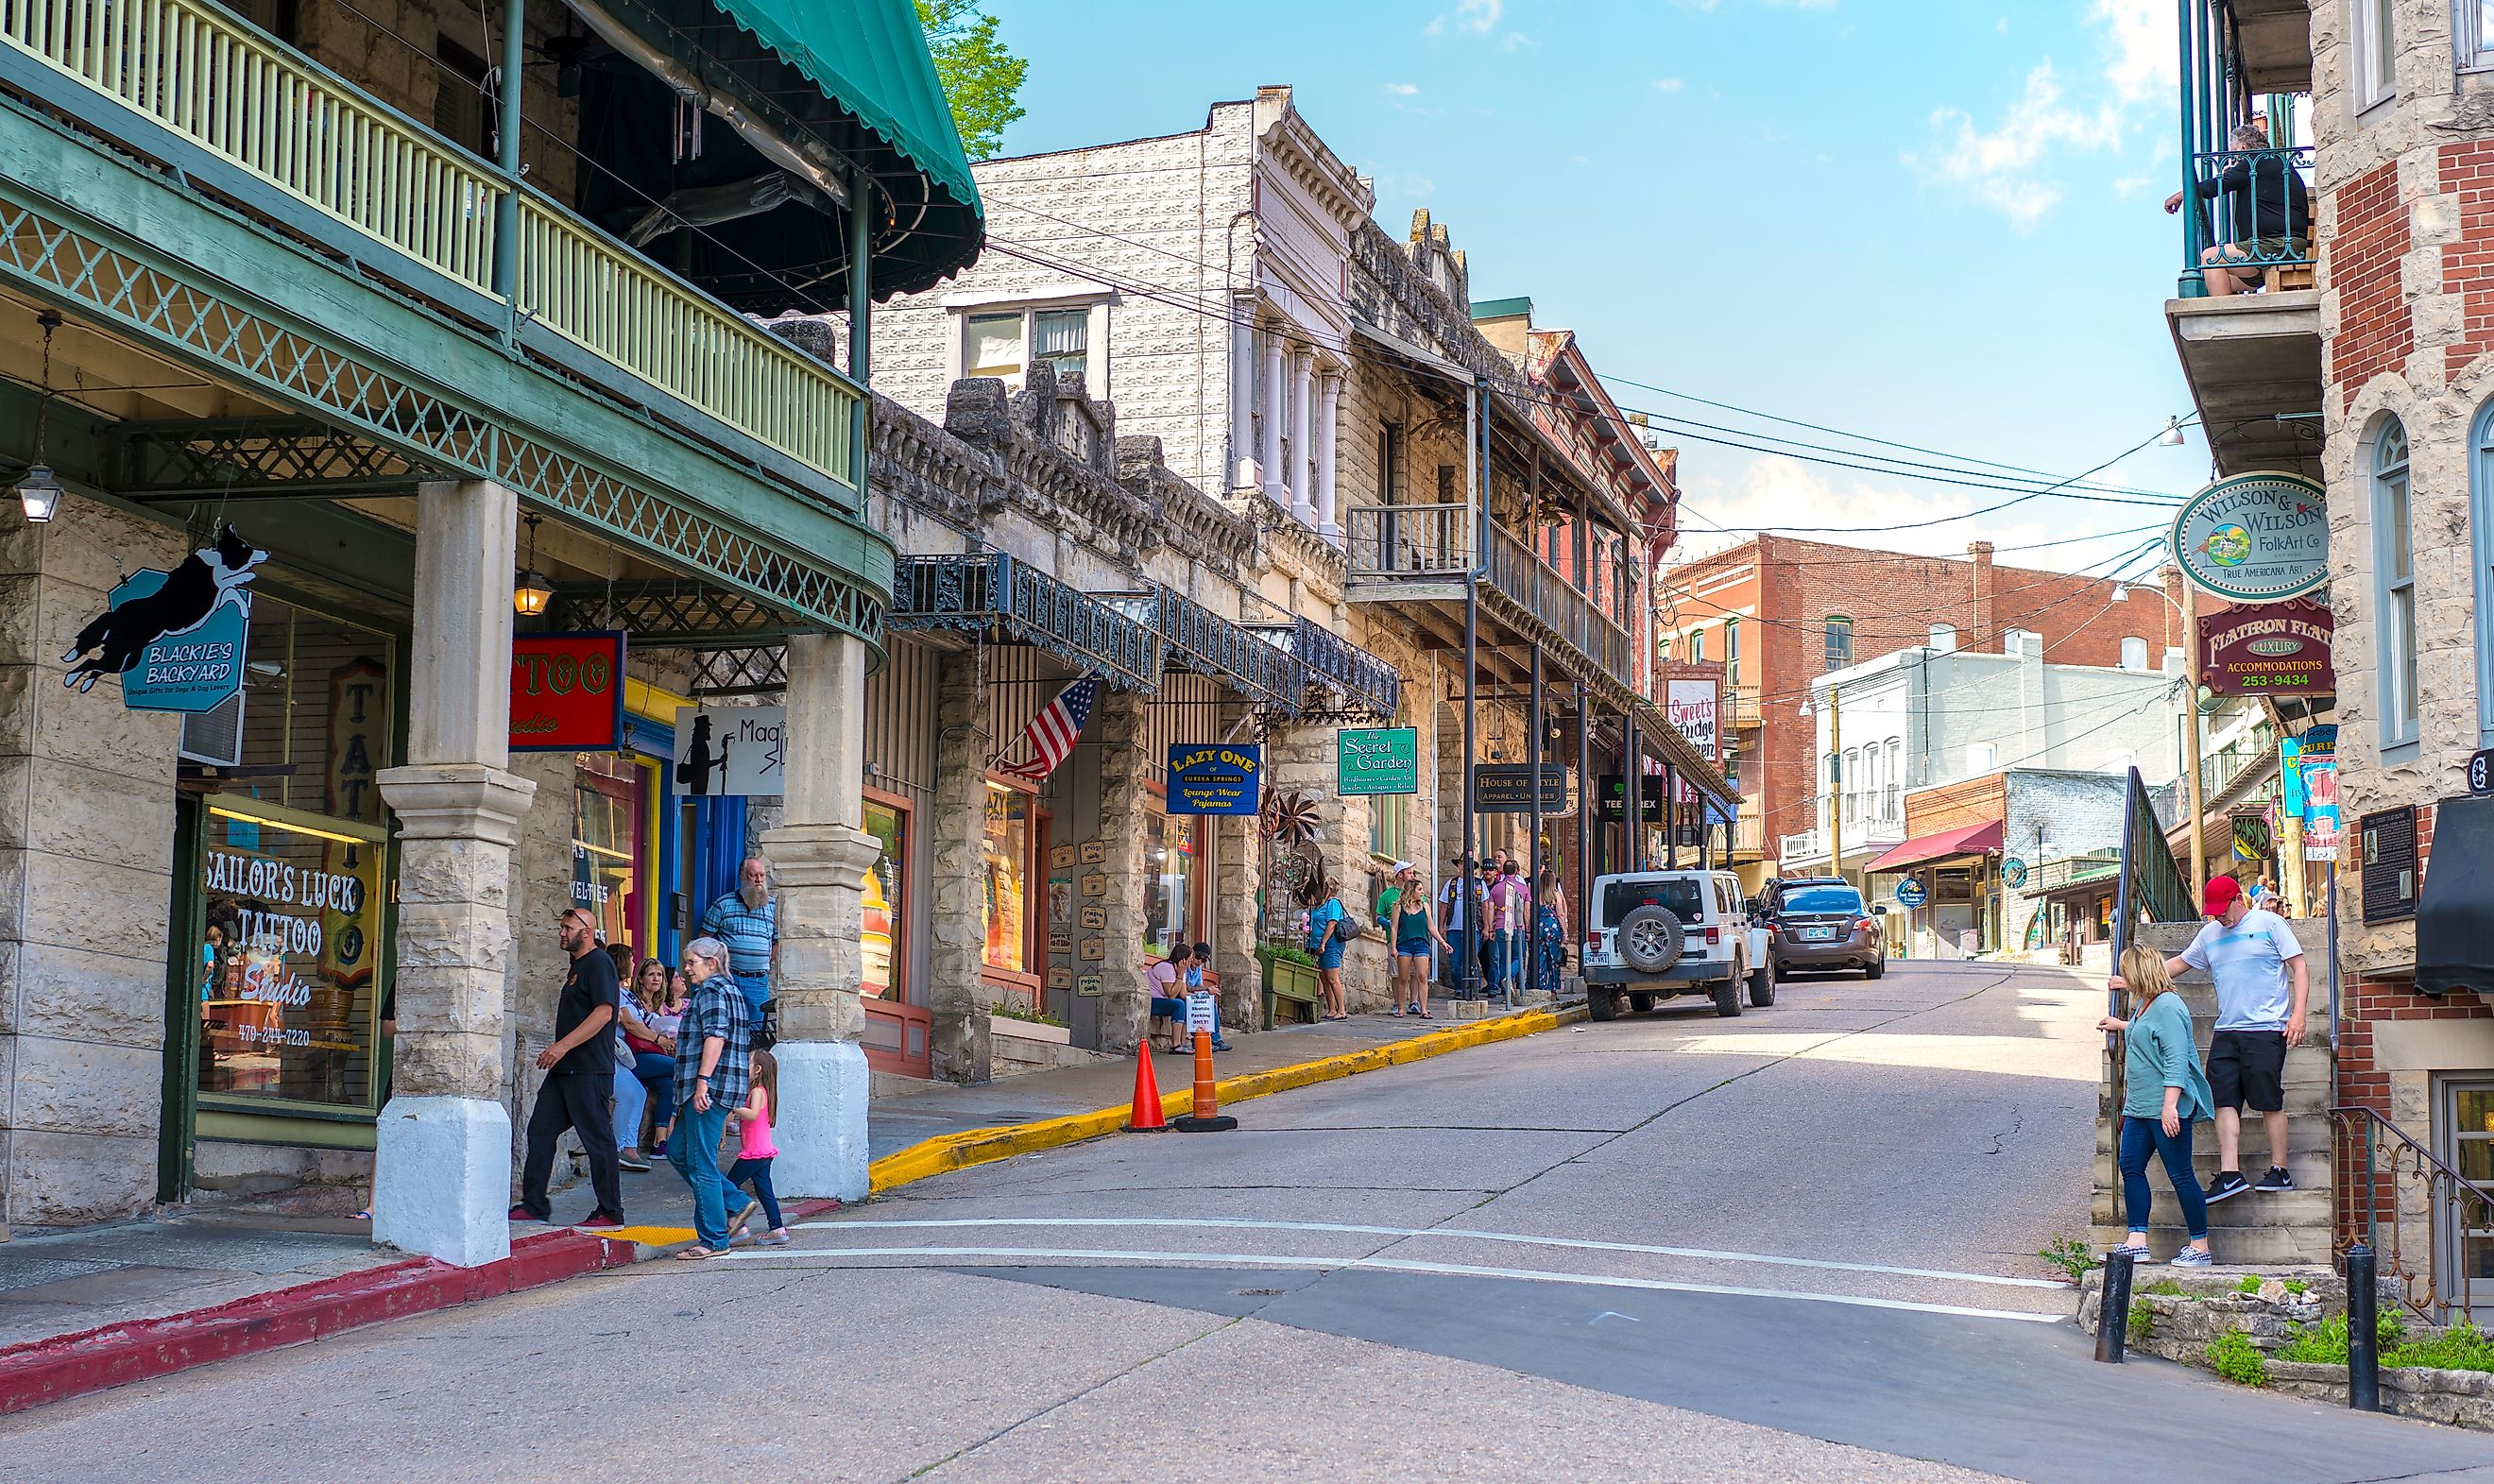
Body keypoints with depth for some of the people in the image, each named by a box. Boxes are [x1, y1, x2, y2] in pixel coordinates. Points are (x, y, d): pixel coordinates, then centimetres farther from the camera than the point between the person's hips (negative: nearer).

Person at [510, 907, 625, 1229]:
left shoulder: (599, 964, -11)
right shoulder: (577, 967, 20)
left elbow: (604, 1012, -22)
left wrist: (563, 1045, -25)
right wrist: (555, 1052, 21)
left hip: (589, 1070, -10)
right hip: (564, 1069, 10)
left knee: (598, 1139, -4)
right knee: (540, 1130, 7)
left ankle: (610, 1212, 2)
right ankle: (533, 1205, 11)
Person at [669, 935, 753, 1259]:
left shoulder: (711, 990, -8)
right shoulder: (732, 991, 23)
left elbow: (715, 1037, -21)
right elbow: (748, 1045, 26)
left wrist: (702, 1082, -26)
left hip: (710, 1087, -11)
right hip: (728, 1087, 11)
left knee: (701, 1164, -7)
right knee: (678, 1151, 16)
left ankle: (714, 1239, -5)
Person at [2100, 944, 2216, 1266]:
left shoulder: (2168, 1007, -17)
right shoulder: (2144, 1004, 13)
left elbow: (2176, 1060, -22)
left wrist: (2170, 1105, -26)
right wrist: (2121, 1025, 49)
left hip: (2166, 1109, -10)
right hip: (2139, 1106, 10)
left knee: (2180, 1175, -3)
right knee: (2131, 1167, 5)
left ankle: (2200, 1247, 6)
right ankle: (2137, 1242, 7)